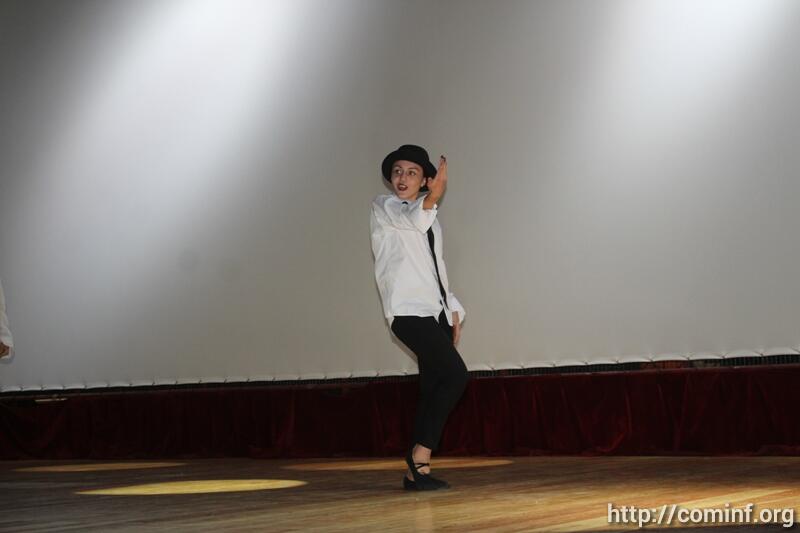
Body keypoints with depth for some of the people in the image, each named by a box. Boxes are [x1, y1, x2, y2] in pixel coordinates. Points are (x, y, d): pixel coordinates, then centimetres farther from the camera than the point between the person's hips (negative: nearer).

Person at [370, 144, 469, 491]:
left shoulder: (430, 219, 24)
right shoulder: (383, 207, 2)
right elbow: (414, 221, -20)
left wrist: (454, 310, 18)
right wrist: (433, 197, -40)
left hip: (435, 311, 8)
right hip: (408, 310, -8)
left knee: (434, 388, 3)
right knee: (456, 375, -19)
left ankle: (416, 472, 8)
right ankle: (420, 454, -12)